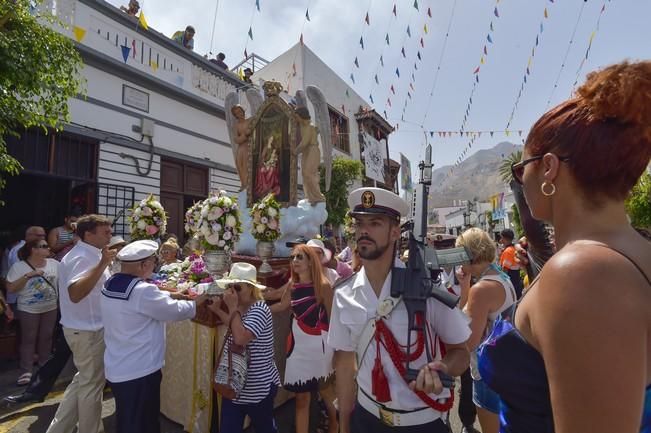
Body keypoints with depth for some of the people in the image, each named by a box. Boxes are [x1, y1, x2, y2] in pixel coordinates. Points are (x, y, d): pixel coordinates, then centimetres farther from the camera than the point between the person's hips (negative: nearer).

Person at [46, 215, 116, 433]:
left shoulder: (87, 255, 9)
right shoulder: (83, 258, -23)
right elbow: (75, 294, -39)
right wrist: (102, 264, -43)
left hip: (87, 327, 10)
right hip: (88, 331, -10)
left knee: (84, 381, 23)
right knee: (92, 385, 8)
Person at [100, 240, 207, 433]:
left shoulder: (109, 285, 0)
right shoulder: (143, 291, -28)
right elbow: (175, 311, -19)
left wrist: (169, 295, 8)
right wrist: (198, 301, -3)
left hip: (116, 369, 8)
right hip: (139, 372, -8)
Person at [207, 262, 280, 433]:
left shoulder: (259, 309, -24)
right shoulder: (240, 308, 4)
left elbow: (240, 338, -35)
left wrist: (233, 308, -27)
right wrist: (217, 310, -7)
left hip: (258, 389, -7)